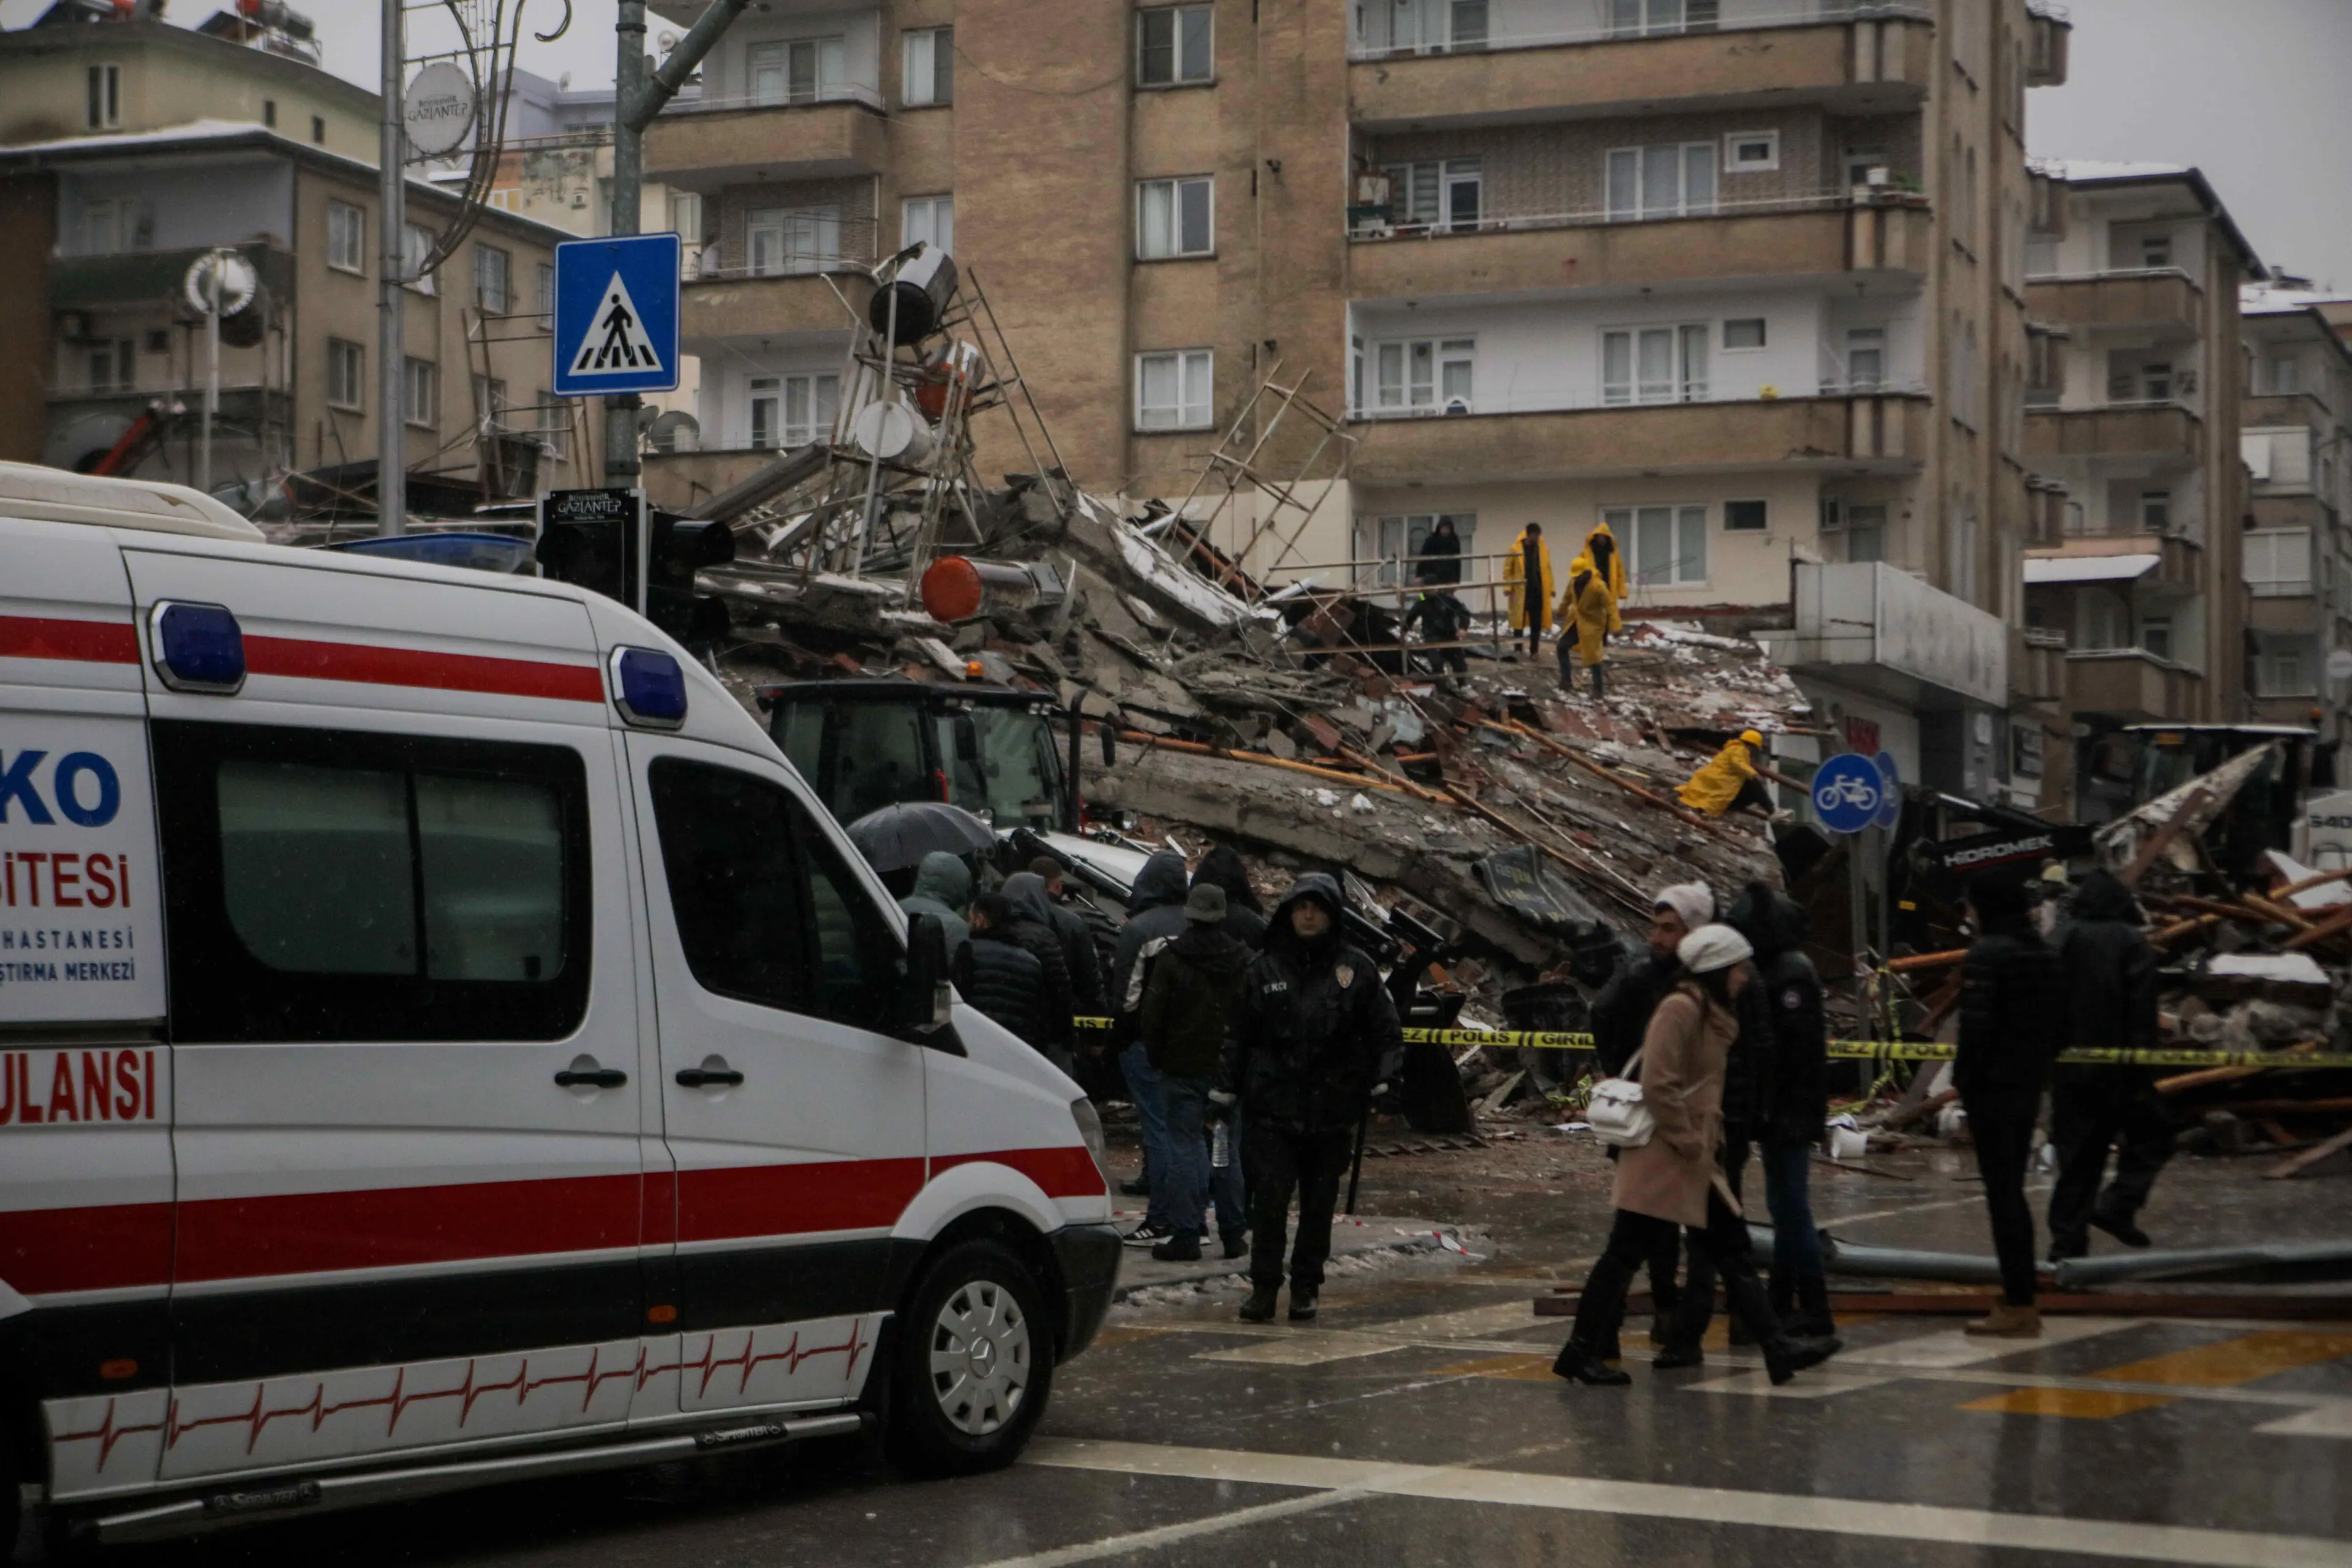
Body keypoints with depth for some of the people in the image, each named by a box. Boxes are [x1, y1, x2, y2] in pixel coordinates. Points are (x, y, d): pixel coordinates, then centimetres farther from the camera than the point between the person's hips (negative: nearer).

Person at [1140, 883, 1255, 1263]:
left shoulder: (1171, 958, -9)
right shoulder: (1243, 960, 2)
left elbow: (1153, 1015, -8)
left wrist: (1156, 1057, 5)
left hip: (1183, 1070, -3)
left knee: (1185, 1147, -2)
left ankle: (1186, 1235, -5)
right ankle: (1233, 1231, 13)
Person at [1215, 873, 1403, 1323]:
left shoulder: (1356, 970, 3)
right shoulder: (1265, 968, 5)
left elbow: (1386, 1031, 6)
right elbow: (1238, 1033, 9)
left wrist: (1383, 1081, -7)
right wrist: (1225, 1089, 5)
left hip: (1332, 1110, 0)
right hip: (1273, 1105, 0)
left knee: (1319, 1202, 7)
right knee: (1269, 1198, -5)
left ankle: (1306, 1287, 17)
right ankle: (1264, 1286, 2)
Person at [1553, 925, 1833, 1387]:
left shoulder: (1713, 1016, 16)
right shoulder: (1680, 1009, -15)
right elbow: (1658, 1086, -22)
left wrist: (1706, 1141, 13)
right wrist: (1690, 1144, -17)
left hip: (1693, 1162, 10)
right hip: (1663, 1157, -10)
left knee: (1733, 1251, 6)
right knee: (1627, 1252, -3)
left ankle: (1776, 1349, 6)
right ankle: (1580, 1352, 4)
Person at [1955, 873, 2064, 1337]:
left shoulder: (1987, 954, -15)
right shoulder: (2043, 952, 11)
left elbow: (1977, 1025, -20)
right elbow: (2058, 1019, 14)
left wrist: (1964, 1081, -12)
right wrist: (2040, 1066, 17)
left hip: (1992, 1088, -8)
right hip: (2029, 1086, 8)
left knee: (2002, 1194, -4)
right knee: (2012, 1192, 16)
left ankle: (2019, 1305, -3)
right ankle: (2020, 1302, 19)